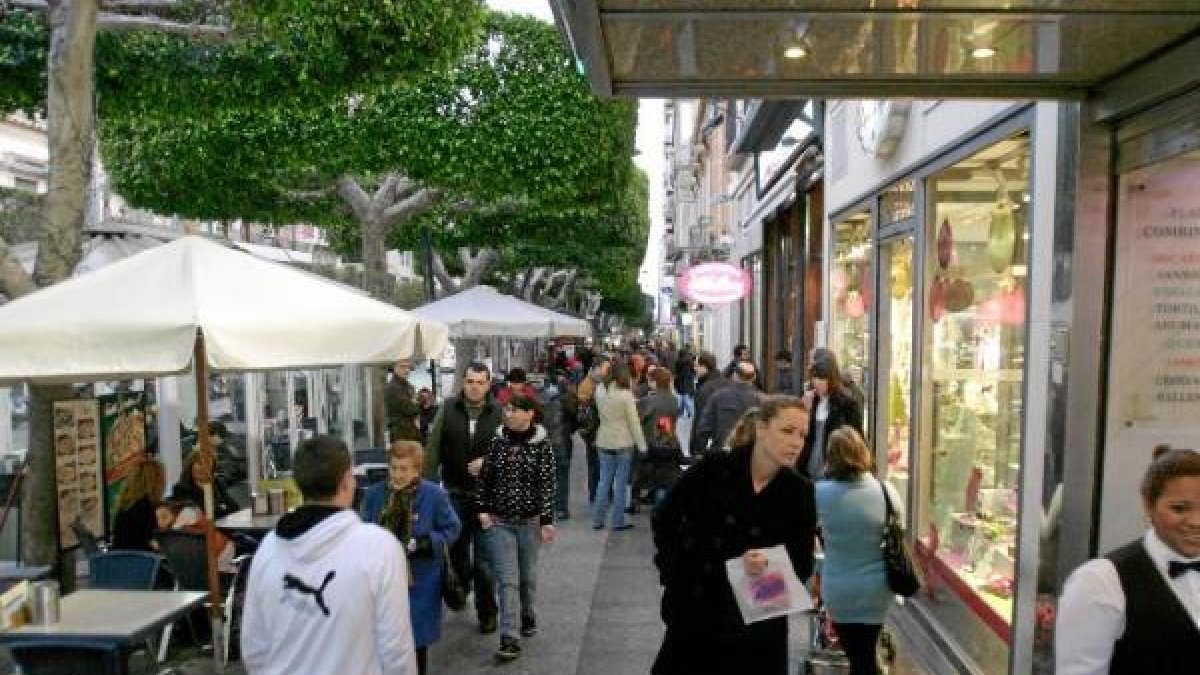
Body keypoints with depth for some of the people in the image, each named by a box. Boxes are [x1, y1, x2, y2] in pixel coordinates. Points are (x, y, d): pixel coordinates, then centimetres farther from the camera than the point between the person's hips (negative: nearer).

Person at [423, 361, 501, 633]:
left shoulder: (499, 413, -5)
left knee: (484, 559, 4)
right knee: (457, 550, 18)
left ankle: (486, 613, 19)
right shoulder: (448, 409, 0)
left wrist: (488, 461, -20)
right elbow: (433, 447, -3)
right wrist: (428, 482, -10)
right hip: (455, 493, 2)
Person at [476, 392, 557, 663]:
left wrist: (547, 521, -10)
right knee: (507, 580, -3)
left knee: (528, 576, 15)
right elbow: (485, 478, 5)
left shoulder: (542, 445, -7)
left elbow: (547, 485, -8)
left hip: (529, 521, -1)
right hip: (499, 521, 1)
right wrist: (483, 510, -2)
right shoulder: (497, 441, -2)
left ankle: (528, 616, 39)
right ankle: (510, 639, -1)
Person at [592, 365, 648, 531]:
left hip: (604, 443, 5)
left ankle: (598, 520, 15)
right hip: (623, 443, -4)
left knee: (604, 480, 12)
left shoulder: (602, 395, 1)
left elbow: (601, 417, 7)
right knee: (621, 482, 5)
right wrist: (642, 445, -5)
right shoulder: (626, 395, -13)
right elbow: (634, 422, -10)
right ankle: (618, 521, 10)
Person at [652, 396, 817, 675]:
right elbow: (665, 518, 2)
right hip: (694, 612, 0)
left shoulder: (800, 492, -6)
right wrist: (674, 575, -1)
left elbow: (803, 566, -3)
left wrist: (770, 565, -22)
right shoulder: (713, 469, -10)